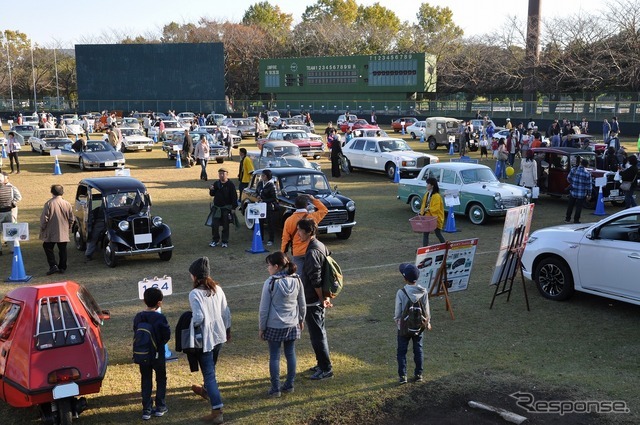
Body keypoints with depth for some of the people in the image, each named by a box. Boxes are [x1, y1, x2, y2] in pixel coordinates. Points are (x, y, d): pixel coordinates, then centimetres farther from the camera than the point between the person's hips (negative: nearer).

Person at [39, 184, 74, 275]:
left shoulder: (49, 204, -13)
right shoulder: (67, 204, -2)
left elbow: (44, 218, -12)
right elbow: (71, 219, 4)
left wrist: (42, 228, 2)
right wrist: (69, 228, 19)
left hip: (51, 233, -3)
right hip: (63, 233, 3)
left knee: (48, 248, 9)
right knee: (62, 250, 12)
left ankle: (53, 265, -4)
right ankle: (62, 267, 15)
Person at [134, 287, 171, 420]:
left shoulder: (138, 317, -5)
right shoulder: (160, 318, -18)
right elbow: (167, 335, -13)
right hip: (158, 354, -3)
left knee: (146, 381, 12)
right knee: (161, 379, 15)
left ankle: (146, 410, 13)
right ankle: (160, 407, 19)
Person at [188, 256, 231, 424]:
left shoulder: (195, 293, -20)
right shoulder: (217, 289, 0)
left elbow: (198, 318, -27)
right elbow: (226, 313, 6)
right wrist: (228, 330, 19)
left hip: (205, 338, -7)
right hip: (219, 335, 7)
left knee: (209, 373, -2)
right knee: (211, 368, 29)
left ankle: (217, 412, -6)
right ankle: (207, 390, 54)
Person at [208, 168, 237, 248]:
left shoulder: (230, 184, -6)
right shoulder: (216, 184, 7)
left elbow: (234, 196, -7)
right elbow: (212, 194, 12)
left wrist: (233, 208, -11)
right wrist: (211, 190, -11)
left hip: (226, 208, -4)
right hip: (216, 207, 4)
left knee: (225, 225, 4)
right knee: (214, 225, 1)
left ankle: (225, 241, 13)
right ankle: (215, 240, 14)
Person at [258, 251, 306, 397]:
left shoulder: (270, 283, -16)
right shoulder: (296, 280, -3)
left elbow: (264, 308, -10)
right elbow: (302, 304, 6)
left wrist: (261, 327, 0)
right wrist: (301, 320, 21)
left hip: (274, 326, -4)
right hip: (292, 324, 4)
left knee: (274, 356, 6)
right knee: (290, 354, 14)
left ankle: (276, 388, 11)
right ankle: (289, 385, 23)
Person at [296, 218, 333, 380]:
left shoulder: (312, 252, -24)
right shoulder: (321, 246, 6)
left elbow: (316, 280, -24)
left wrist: (322, 299, -12)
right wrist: (325, 297, 14)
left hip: (312, 301, -10)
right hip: (318, 300, 10)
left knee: (317, 335, 1)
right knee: (320, 332, 20)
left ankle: (326, 369, 10)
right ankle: (323, 363, 32)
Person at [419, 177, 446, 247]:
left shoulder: (437, 196, -18)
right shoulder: (427, 194, 7)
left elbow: (436, 208, -23)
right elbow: (423, 205, 12)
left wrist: (428, 209, -29)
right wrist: (421, 212, 1)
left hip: (435, 218, -7)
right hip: (427, 217, 7)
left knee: (438, 233, 6)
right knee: (425, 233, 3)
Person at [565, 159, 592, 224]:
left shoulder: (573, 170, -8)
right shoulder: (587, 174, -13)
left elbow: (568, 178, 4)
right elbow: (588, 185, -8)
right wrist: (589, 193, 3)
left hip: (573, 191, 2)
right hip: (582, 194, -2)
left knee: (570, 206, 16)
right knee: (579, 207, 9)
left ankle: (567, 219, 24)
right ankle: (576, 220, 14)